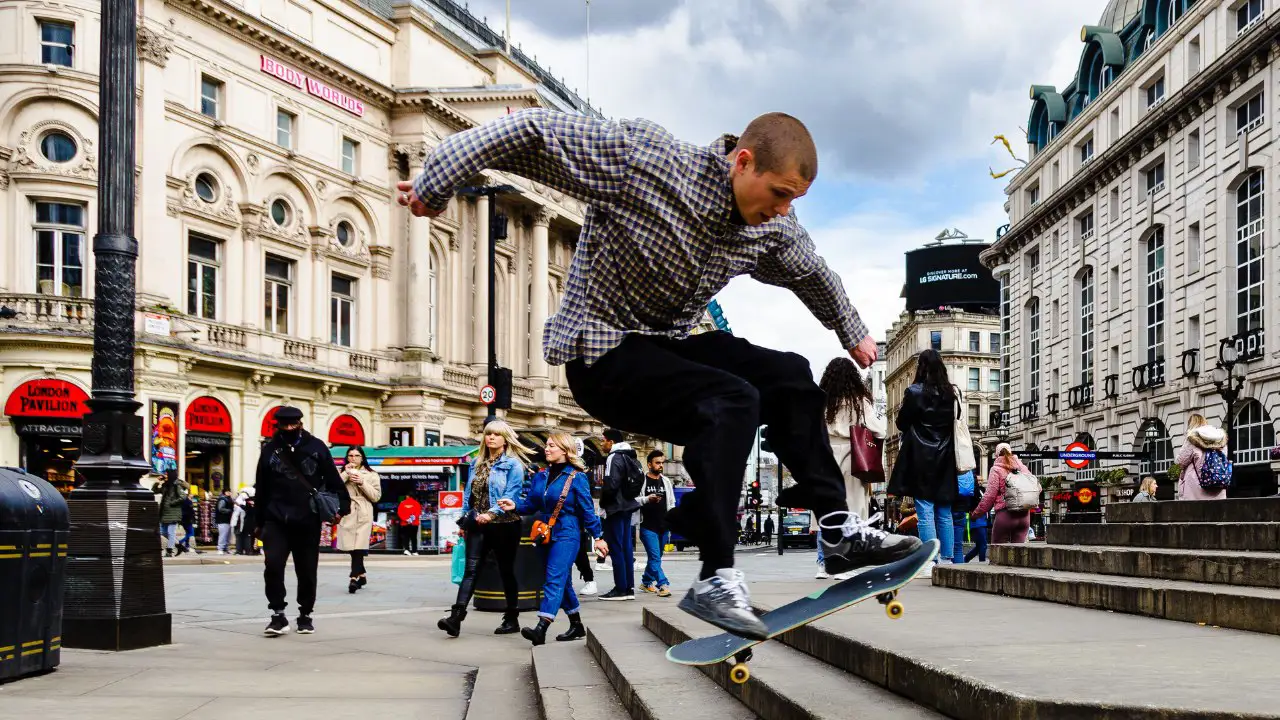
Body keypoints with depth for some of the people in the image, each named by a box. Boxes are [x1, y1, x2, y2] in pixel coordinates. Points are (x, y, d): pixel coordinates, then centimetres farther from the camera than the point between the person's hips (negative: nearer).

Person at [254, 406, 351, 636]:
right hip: (276, 520, 0)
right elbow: (262, 489, 11)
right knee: (273, 565, -15)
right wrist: (260, 522, 12)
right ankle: (278, 615, -2)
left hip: (308, 522, 0)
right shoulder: (270, 449, 6)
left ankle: (305, 616, 24)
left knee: (307, 571, 8)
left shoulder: (316, 447, 1)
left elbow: (334, 480, 2)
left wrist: (341, 507, -9)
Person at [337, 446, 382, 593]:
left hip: (363, 515, -3)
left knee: (359, 547, -16)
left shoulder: (371, 475, 10)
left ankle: (354, 578, -22)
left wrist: (362, 483, -8)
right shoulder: (343, 473, 15)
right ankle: (361, 575, 19)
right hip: (346, 514, 3)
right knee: (351, 547, 4)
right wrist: (346, 474, -8)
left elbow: (376, 496, 2)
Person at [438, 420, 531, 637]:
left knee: (506, 571, 7)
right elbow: (468, 493, 18)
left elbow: (511, 495, -16)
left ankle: (512, 619, 20)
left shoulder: (512, 464, -6)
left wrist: (492, 513, -28)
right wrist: (463, 521, 14)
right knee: (471, 569, -7)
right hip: (478, 524, 5)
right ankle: (456, 617, -17)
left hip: (503, 524, -5)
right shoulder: (477, 463, 14)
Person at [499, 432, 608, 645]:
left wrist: (598, 536, -5)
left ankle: (541, 629, -26)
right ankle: (577, 627, 26)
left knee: (555, 580, -16)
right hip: (545, 535, 7)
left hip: (566, 535, -7)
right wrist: (515, 505, -11)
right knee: (563, 582, 14)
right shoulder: (540, 476, 11)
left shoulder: (576, 478, -6)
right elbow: (531, 504, 9)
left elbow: (587, 510, -5)